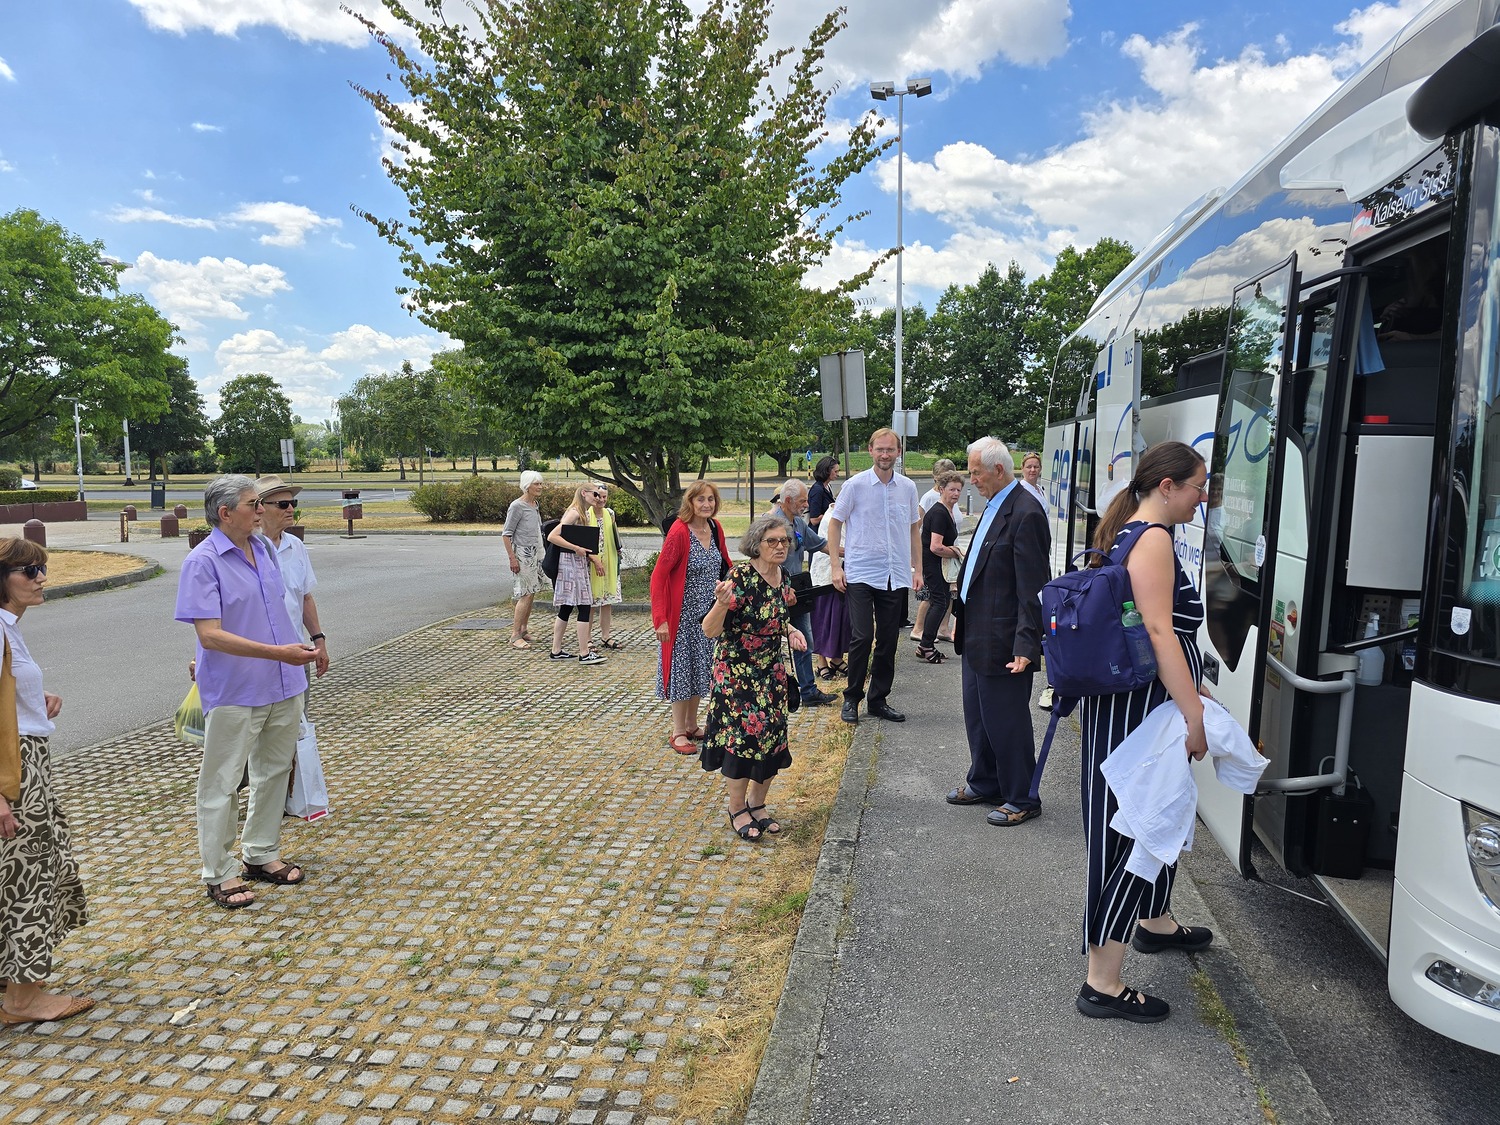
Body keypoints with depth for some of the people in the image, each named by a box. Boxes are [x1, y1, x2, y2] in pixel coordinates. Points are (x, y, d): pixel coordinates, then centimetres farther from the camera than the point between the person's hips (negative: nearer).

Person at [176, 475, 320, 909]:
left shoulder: (263, 548, 7)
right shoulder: (202, 562, -15)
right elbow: (210, 634, -22)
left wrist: (299, 652, 18)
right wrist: (278, 653, -28)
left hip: (283, 687, 7)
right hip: (234, 693, -7)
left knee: (274, 772, 17)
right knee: (222, 784, 5)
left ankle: (262, 855, 32)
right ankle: (220, 874, 17)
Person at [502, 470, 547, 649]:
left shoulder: (535, 505, 12)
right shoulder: (517, 506, -13)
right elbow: (506, 535, -13)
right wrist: (512, 558, -17)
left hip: (535, 554, 8)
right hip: (523, 555, -8)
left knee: (531, 593, 10)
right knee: (526, 594, -10)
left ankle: (523, 630, 20)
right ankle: (515, 636, -6)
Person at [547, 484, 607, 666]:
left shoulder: (583, 514, 16)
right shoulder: (574, 513, -14)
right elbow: (552, 536, -21)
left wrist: (593, 557, 12)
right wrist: (576, 548, -23)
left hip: (579, 564, 10)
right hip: (572, 564, -10)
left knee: (566, 607, 12)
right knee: (584, 607, -7)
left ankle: (556, 650, 18)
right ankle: (584, 654, -3)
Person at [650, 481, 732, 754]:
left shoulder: (715, 529, 2)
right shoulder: (679, 532, -19)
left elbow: (724, 566, 14)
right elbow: (658, 575, -19)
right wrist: (660, 619, -22)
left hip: (708, 614, 7)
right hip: (683, 614, -7)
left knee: (701, 668, 14)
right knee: (682, 669, 2)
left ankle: (691, 726, 29)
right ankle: (678, 733, 14)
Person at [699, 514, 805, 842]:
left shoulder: (783, 576, 2)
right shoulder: (741, 575, -20)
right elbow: (710, 630, -23)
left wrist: (791, 631, 1)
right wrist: (723, 602, -42)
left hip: (772, 671, 7)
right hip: (737, 672, -7)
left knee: (772, 739, 9)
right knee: (742, 738, -3)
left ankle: (757, 804, 28)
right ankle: (737, 811, 17)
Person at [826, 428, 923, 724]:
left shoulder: (908, 487, 6)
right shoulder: (855, 485, -4)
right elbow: (834, 524, 1)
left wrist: (917, 569, 12)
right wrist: (836, 567, -6)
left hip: (896, 577, 4)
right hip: (860, 574, -4)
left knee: (888, 642, 8)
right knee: (862, 637, -8)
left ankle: (879, 700, 21)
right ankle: (851, 698, 8)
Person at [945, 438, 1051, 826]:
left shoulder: (1025, 514, -18)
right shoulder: (993, 506, 11)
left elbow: (1033, 587, -21)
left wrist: (1027, 646, -23)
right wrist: (962, 614, 17)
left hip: (1002, 641, -10)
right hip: (976, 634, 10)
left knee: (1007, 721, 3)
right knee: (977, 715, 20)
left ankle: (1022, 799, 19)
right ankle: (984, 783, 36)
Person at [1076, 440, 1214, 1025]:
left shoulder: (1125, 532, 15)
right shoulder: (1153, 538, -17)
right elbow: (1159, 629, -25)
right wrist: (1194, 711, -25)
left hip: (1136, 706, 11)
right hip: (1139, 710, -11)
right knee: (1132, 830, -5)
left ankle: (1155, 922, 49)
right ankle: (1102, 983, 3)